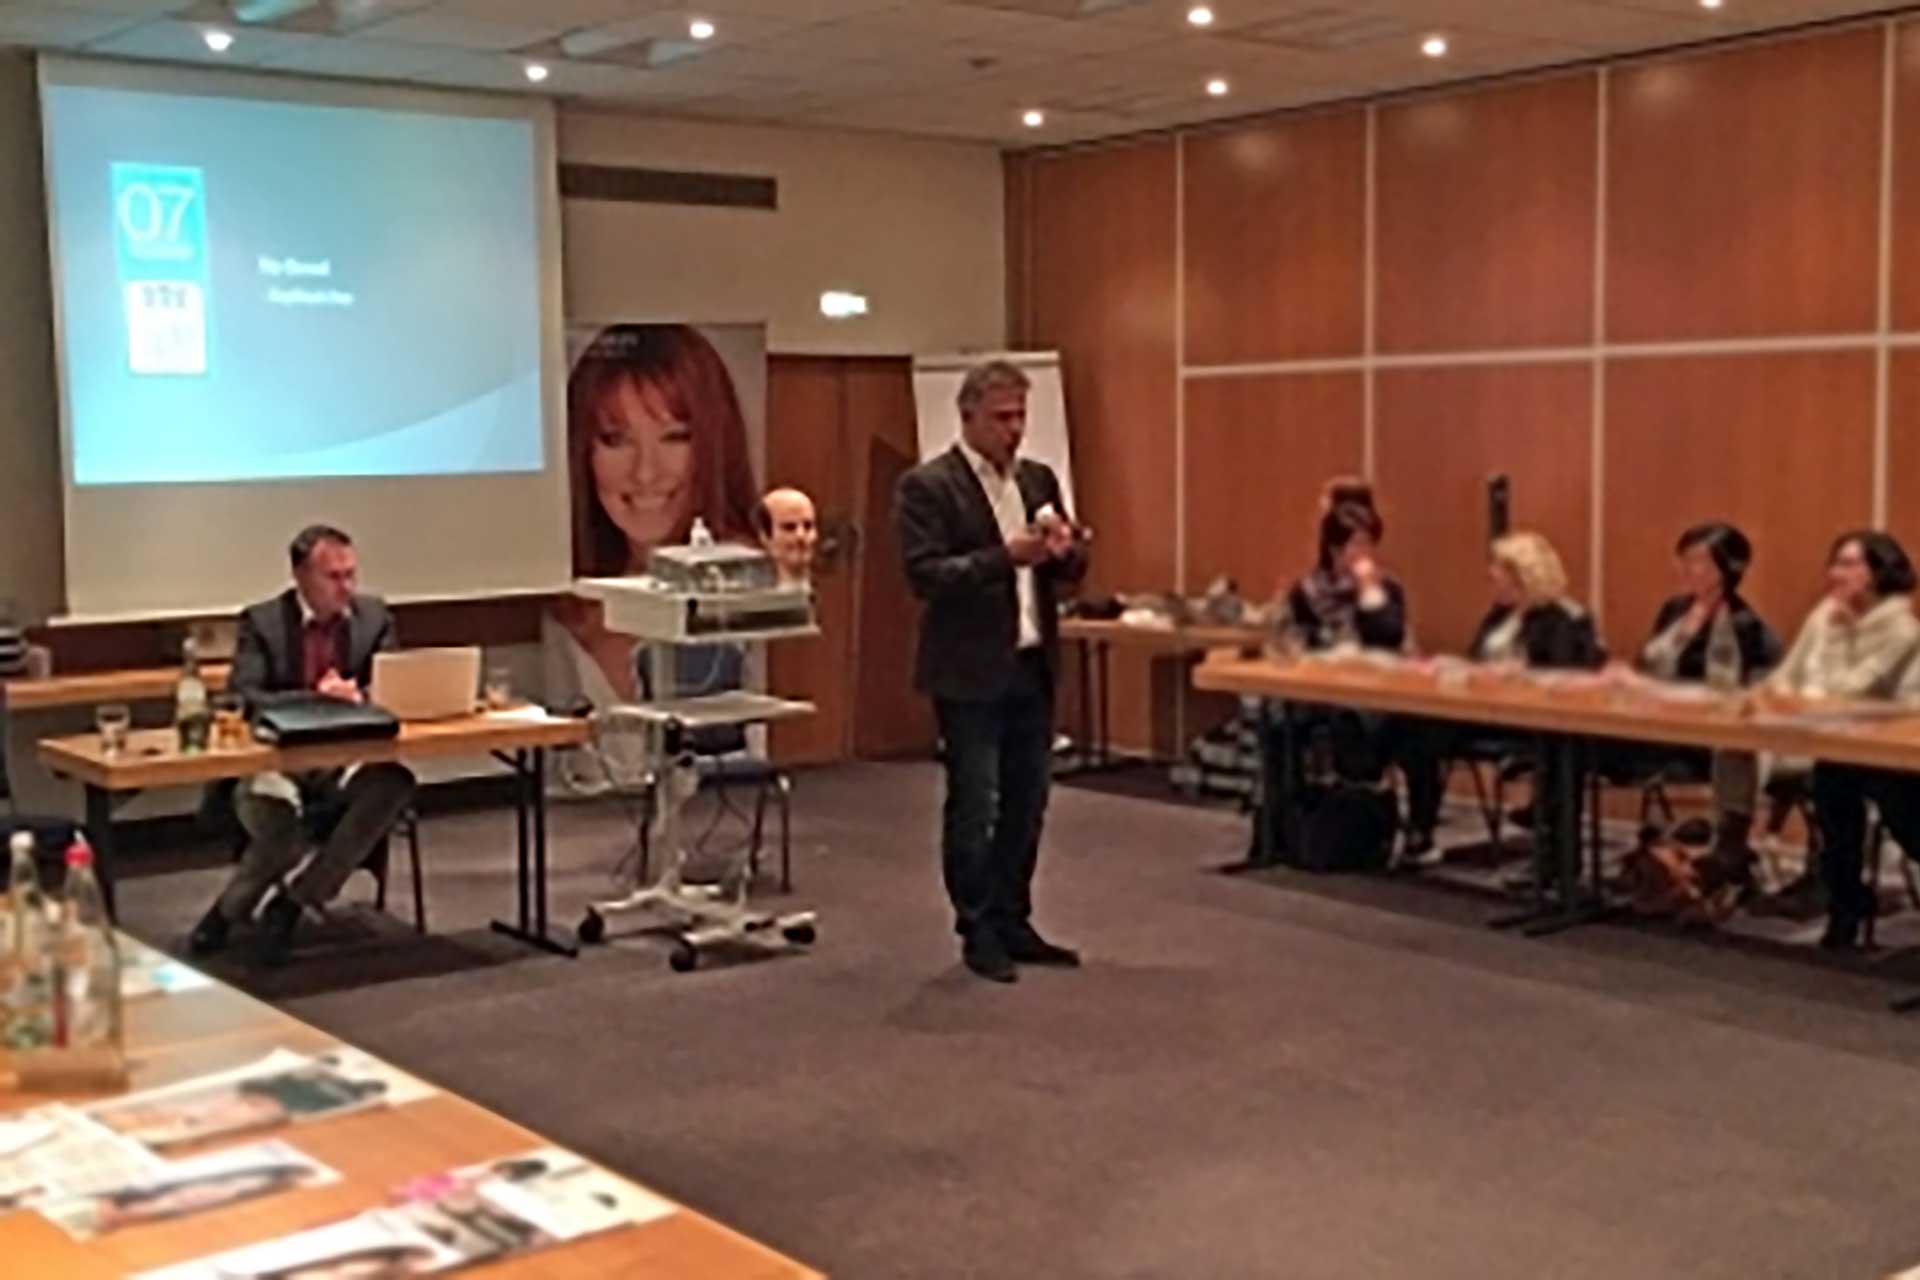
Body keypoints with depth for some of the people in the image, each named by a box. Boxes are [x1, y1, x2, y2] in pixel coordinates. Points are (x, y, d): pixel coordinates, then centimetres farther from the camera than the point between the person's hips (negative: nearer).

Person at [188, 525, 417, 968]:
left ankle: (291, 904, -18)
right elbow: (242, 697, -12)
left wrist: (359, 697, -18)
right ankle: (230, 909, -5)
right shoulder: (262, 621, -2)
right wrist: (313, 697, -26)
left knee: (394, 783, -31)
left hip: (350, 755, 3)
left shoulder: (374, 615, 6)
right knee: (268, 806, -38)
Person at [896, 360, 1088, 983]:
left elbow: (1072, 569, 13)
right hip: (970, 672, -6)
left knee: (1026, 804, 12)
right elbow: (924, 575, -18)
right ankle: (977, 933, 12)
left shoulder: (1040, 479, 11)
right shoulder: (927, 486, -9)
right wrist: (1004, 557, -26)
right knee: (973, 808, 1)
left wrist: (1065, 550, -11)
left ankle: (1013, 922, 23)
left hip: (1032, 666, 7)